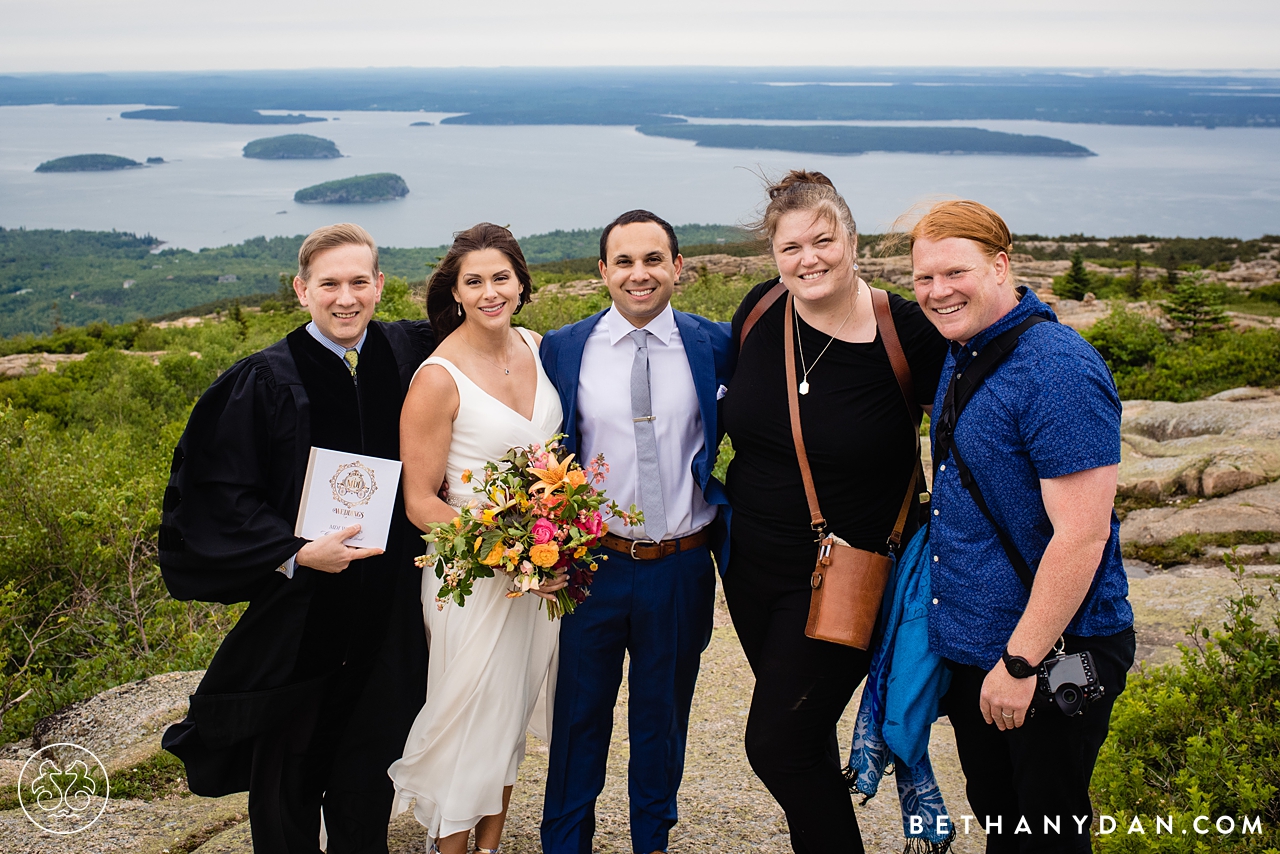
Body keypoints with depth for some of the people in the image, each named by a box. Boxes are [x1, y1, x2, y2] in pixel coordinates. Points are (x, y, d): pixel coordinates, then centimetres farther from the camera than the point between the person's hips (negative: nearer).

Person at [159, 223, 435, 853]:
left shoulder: (405, 354, -1)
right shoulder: (265, 381, -12)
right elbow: (218, 490, -11)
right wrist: (295, 553, -20)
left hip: (382, 609, 3)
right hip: (295, 607, -3)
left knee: (366, 775, 19)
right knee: (288, 775, 11)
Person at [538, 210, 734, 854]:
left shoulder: (715, 346, -4)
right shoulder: (562, 349, -3)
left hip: (682, 569, 1)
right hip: (593, 565, 0)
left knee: (663, 718, 18)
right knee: (580, 717, 14)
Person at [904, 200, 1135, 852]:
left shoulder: (1058, 370, -22)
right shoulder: (961, 355, 7)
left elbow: (1081, 535, -25)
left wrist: (1021, 662, -22)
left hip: (1052, 655, -8)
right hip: (969, 649, 8)